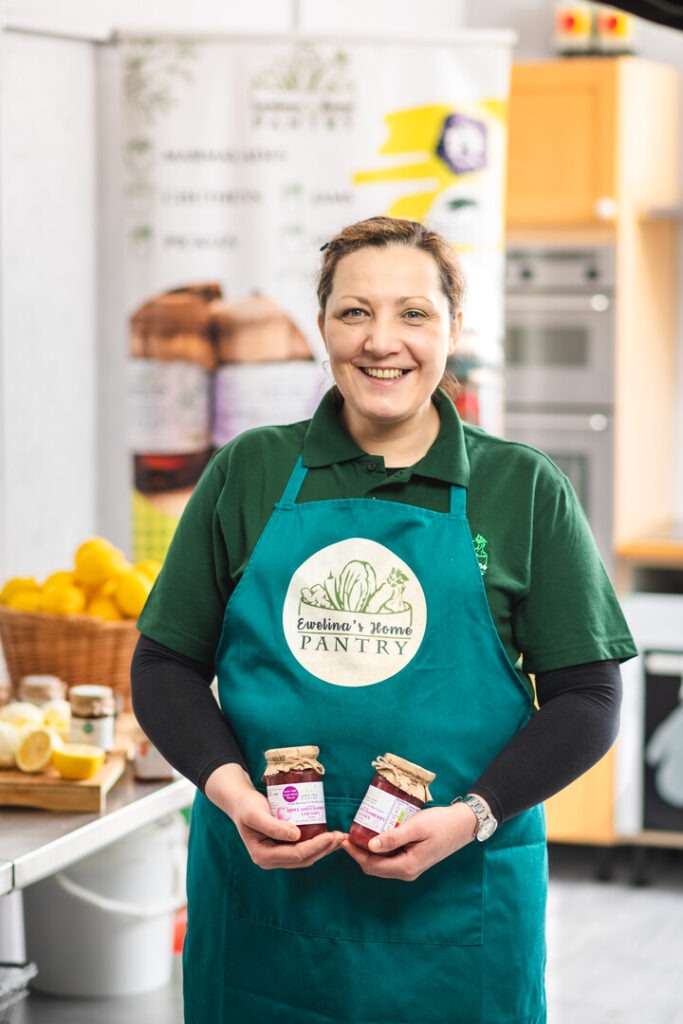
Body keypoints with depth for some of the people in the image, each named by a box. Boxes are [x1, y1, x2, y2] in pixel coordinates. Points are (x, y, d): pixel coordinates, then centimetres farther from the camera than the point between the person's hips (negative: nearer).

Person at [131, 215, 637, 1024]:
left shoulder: (525, 489, 2)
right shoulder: (249, 473, 5)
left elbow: (586, 694, 1)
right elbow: (165, 665, 7)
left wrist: (470, 818, -12)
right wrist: (230, 788, -10)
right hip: (262, 886, 1)